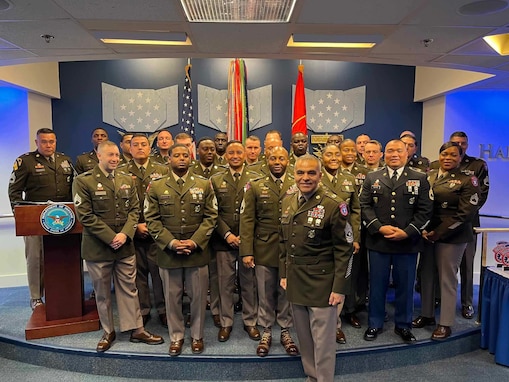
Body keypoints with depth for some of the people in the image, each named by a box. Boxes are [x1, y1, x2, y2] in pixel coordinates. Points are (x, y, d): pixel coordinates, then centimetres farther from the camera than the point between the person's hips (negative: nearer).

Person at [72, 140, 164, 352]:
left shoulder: (127, 181, 8)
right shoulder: (83, 181, -6)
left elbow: (134, 210, 4)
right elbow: (85, 216, -12)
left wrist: (125, 234, -11)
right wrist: (110, 237, -15)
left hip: (125, 246, 3)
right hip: (97, 248, -3)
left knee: (129, 289, 10)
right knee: (102, 293, 12)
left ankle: (136, 329, 22)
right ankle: (108, 332, 28)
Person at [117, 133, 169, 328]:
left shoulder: (163, 170, 5)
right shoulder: (121, 172, 5)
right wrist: (135, 225, -7)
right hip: (133, 231, 1)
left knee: (159, 271, 4)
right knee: (138, 272, 9)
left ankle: (163, 309, 20)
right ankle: (142, 310, 24)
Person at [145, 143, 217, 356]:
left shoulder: (204, 185, 4)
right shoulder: (156, 187, 4)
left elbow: (210, 217, 0)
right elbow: (152, 220, -1)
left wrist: (194, 242, -11)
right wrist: (171, 243, -12)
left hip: (197, 251, 0)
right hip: (168, 252, 0)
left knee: (198, 296, 10)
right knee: (172, 297, 11)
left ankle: (197, 336, 30)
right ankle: (176, 336, 30)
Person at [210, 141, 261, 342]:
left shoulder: (256, 179, 3)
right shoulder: (216, 180, 6)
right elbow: (214, 212, 1)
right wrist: (227, 234, -10)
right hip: (224, 241, 1)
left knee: (249, 283, 10)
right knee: (225, 283, 8)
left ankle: (250, 322, 27)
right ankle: (226, 322, 25)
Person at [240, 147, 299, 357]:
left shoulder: (298, 186, 2)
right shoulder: (255, 187, 1)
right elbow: (247, 220, -3)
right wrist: (246, 251, -8)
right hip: (264, 250, 0)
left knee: (287, 293, 12)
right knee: (265, 294, 12)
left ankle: (285, 332, 32)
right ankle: (266, 332, 31)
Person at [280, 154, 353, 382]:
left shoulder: (333, 205, -14)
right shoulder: (288, 202, 5)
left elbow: (344, 250, -12)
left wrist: (339, 287, -13)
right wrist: (283, 274, 11)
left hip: (322, 284, -6)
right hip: (295, 283, 6)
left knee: (322, 340, 6)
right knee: (304, 338, 19)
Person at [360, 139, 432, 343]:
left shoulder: (420, 179, 4)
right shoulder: (372, 178, 7)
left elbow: (425, 210, -2)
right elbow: (365, 206, 1)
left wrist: (407, 232, -12)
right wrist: (379, 227, -12)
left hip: (407, 242, 0)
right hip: (378, 241, 1)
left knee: (405, 285, 11)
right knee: (377, 284, 10)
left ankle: (403, 325, 29)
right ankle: (375, 324, 26)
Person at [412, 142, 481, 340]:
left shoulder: (467, 181, -4)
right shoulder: (429, 176, 9)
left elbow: (465, 213, -11)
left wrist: (439, 233, -14)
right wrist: (423, 229, -4)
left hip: (451, 236, -4)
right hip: (427, 234, 5)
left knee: (447, 279, 2)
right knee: (426, 275, 11)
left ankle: (445, 323, 15)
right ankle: (427, 314, 27)